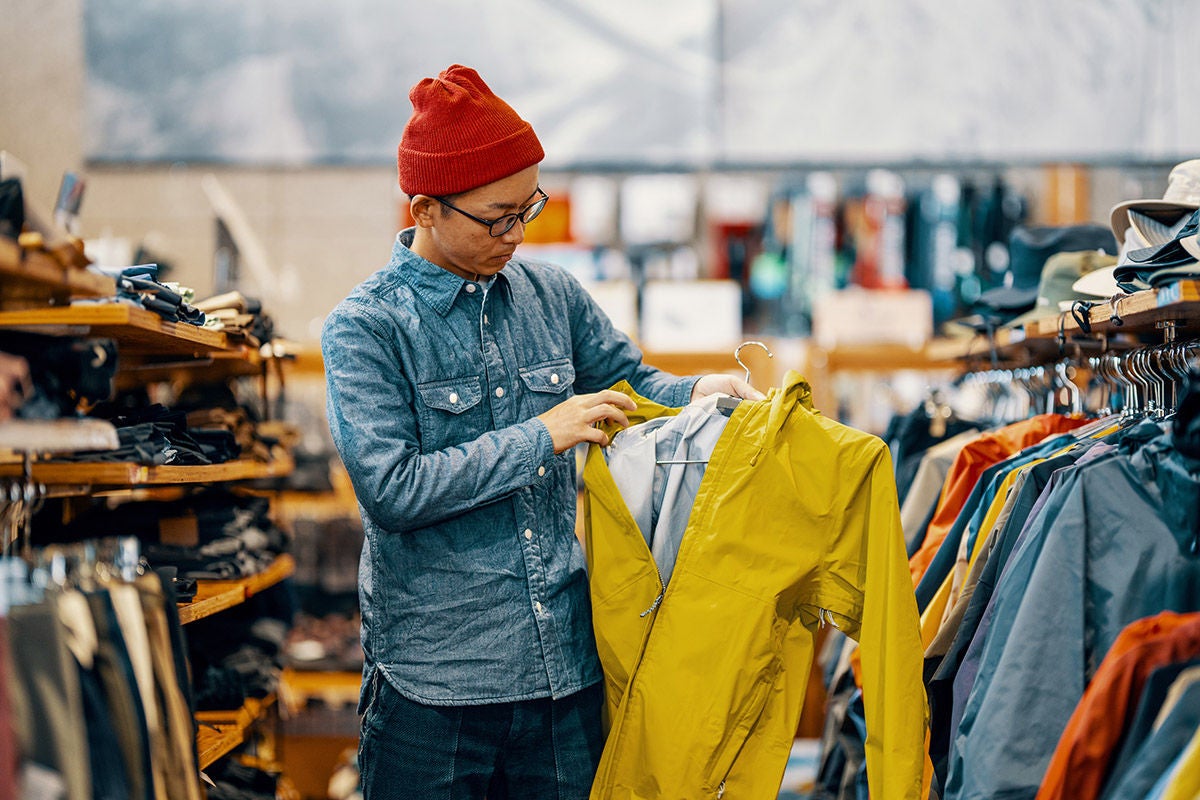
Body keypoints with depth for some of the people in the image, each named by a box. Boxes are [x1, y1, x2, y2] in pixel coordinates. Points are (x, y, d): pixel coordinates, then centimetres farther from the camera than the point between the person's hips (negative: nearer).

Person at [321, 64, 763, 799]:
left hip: (566, 665, 5)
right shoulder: (364, 328, -9)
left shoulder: (551, 292, 6)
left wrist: (698, 392, -4)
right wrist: (543, 436, -17)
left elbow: (628, 383, 19)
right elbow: (391, 489, -19)